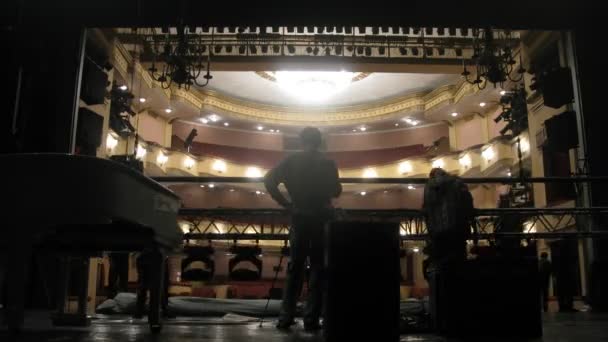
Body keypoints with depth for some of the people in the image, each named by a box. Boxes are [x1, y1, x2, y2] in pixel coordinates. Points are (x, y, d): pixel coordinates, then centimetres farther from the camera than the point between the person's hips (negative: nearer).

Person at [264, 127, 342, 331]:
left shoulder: (291, 161, 1)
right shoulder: (327, 163, -3)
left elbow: (269, 181, -7)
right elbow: (336, 191, -1)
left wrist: (286, 203, -2)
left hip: (299, 218, 2)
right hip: (321, 219, -2)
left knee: (295, 268, 10)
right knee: (318, 268, 4)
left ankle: (285, 317, 9)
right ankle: (311, 319, 3)